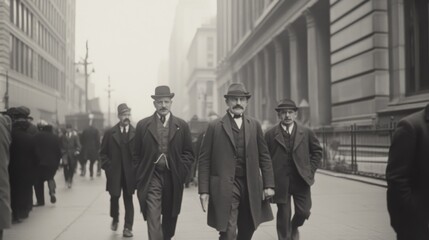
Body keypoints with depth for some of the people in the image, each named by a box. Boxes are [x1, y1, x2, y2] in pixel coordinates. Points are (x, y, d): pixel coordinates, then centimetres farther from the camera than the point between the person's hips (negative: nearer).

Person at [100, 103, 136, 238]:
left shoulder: (136, 133, -1)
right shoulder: (110, 133, 3)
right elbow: (103, 152, 7)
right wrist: (108, 166, -4)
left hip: (129, 173, -1)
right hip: (114, 173, 1)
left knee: (128, 200, 2)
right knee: (114, 198, 9)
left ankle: (128, 227, 7)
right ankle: (115, 219, 36)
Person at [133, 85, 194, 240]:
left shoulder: (182, 126, 4)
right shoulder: (143, 125, 3)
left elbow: (188, 153, 5)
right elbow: (137, 153, 7)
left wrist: (181, 172, -6)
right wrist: (140, 176, 0)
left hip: (173, 178, 2)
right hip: (151, 178, -2)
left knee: (170, 218, 16)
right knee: (153, 218, -10)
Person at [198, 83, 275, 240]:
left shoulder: (254, 125, 10)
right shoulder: (215, 127, 1)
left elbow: (264, 156, 10)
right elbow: (204, 160, -1)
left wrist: (269, 185, 2)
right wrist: (204, 190, -7)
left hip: (251, 186, 4)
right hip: (225, 187, -4)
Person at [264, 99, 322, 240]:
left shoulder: (307, 132, 5)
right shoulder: (270, 134, 0)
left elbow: (317, 151, 14)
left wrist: (311, 170, 4)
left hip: (301, 179, 2)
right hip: (280, 181, -1)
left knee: (303, 212, 2)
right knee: (283, 214, 1)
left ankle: (294, 227, 35)